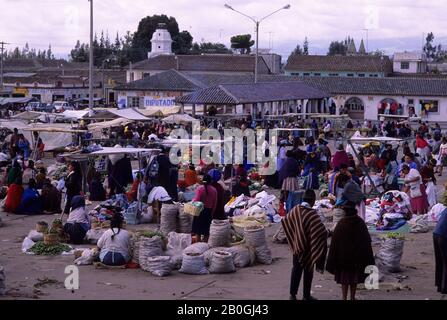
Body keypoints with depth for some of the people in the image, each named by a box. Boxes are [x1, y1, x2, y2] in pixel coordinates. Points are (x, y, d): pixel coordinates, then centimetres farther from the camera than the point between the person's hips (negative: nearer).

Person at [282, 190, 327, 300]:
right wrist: (326, 233, -8)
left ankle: (292, 294, 17)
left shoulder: (296, 210, -6)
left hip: (297, 246, 4)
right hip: (309, 248, -4)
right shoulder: (312, 214, -23)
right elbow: (322, 232, -30)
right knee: (308, 271, 11)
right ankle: (306, 296, 20)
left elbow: (284, 221, 10)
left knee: (296, 269, 16)